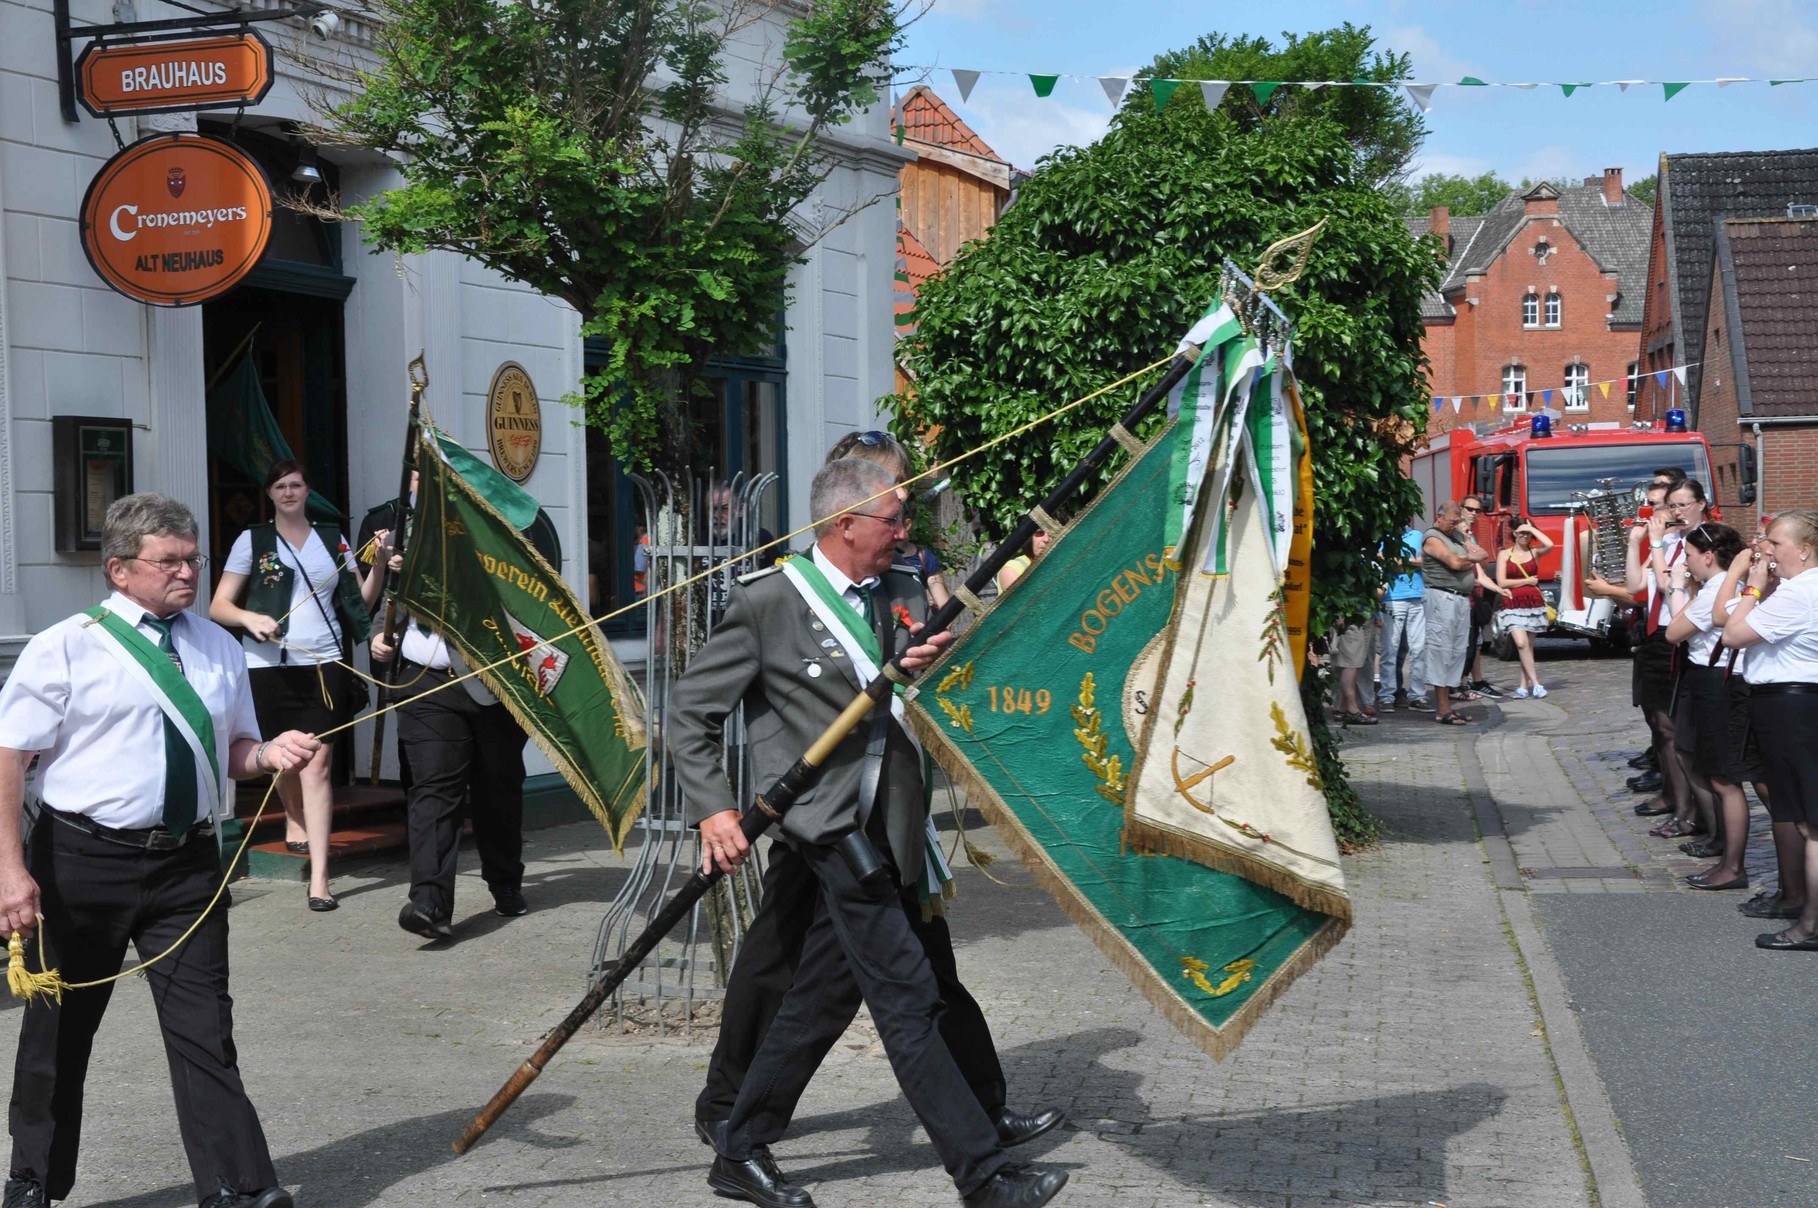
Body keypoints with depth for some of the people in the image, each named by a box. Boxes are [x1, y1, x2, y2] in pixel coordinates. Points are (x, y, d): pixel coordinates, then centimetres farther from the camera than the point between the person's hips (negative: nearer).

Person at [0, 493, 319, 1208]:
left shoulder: (218, 649, 10)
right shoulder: (67, 648, -5)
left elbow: (232, 752, 19)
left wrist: (268, 753, -5)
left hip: (186, 864, 3)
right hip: (82, 859, -3)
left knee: (204, 1027, -1)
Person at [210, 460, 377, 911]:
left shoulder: (332, 539, 13)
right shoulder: (253, 541, 6)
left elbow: (361, 603, 12)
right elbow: (219, 607, 2)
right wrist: (251, 618, -17)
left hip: (323, 664, 0)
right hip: (270, 665, 0)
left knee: (317, 765, -10)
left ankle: (319, 877, -14)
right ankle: (295, 821, 48)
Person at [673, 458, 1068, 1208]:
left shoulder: (906, 596, 11)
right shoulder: (769, 602, -7)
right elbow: (690, 712, -3)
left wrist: (936, 667, -9)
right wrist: (713, 809, -14)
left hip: (883, 828, 7)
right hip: (831, 826, -7)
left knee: (822, 995, 12)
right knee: (906, 997, -8)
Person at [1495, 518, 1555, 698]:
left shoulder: (1534, 553, 7)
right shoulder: (1504, 554, 5)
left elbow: (1549, 545, -16)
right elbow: (1501, 582, -3)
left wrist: (1532, 529, -5)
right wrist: (1527, 581, -2)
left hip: (1534, 604, 2)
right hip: (1512, 604, -2)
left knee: (1528, 646, 4)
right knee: (1521, 643, -17)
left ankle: (1524, 686, 9)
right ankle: (1535, 682, -13)